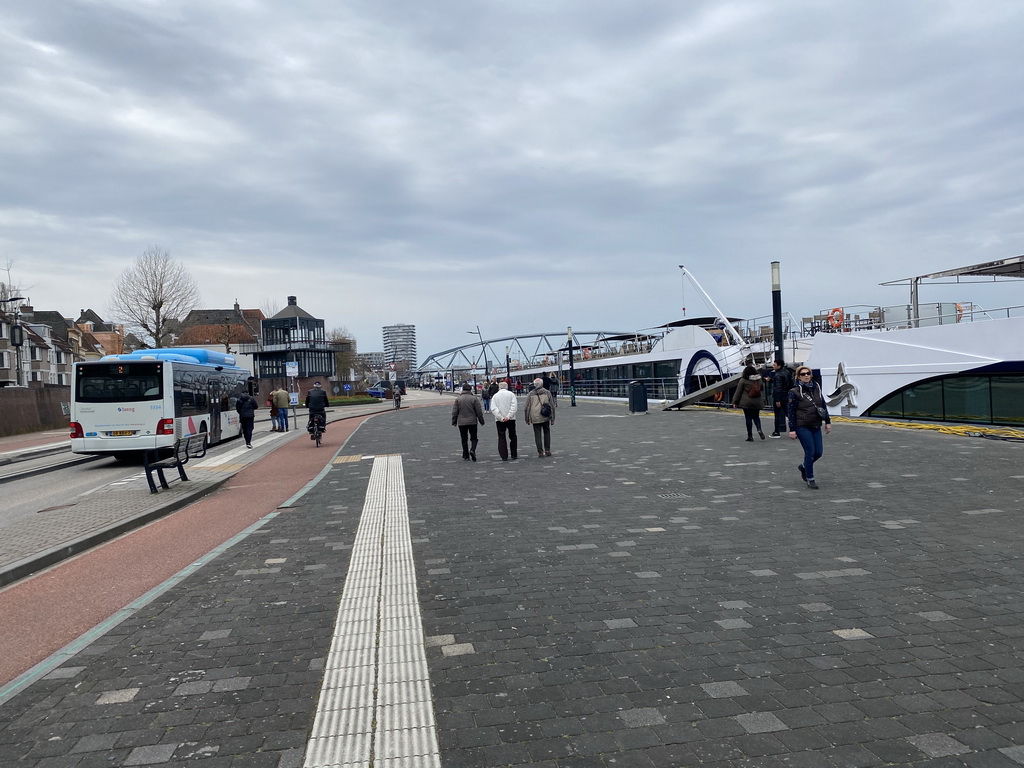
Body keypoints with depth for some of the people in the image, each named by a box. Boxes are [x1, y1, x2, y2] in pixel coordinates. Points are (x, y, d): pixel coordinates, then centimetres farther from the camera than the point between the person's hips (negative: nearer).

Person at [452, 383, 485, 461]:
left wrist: (454, 422, 9)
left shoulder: (458, 399, -1)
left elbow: (454, 412, 0)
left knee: (464, 439, 9)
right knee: (474, 438, 9)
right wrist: (481, 420, 7)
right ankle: (472, 450, -17)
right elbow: (479, 411, -2)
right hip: (472, 422, -1)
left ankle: (466, 456, 11)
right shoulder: (474, 398, -3)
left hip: (461, 422, 1)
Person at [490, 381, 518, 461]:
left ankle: (504, 456, 1)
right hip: (510, 419, 0)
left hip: (499, 420, 0)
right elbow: (514, 406, -11)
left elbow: (493, 408, -7)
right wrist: (508, 416, -14)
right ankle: (514, 455, 14)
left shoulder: (495, 396, 5)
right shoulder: (511, 394, 2)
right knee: (512, 436, 13)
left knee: (501, 438, 5)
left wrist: (501, 418, -12)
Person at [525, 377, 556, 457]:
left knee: (538, 435, 3)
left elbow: (527, 407, 0)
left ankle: (540, 453, 2)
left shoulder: (531, 394, 1)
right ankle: (547, 450, 16)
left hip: (535, 418, -1)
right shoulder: (547, 393, 3)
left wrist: (527, 419, 8)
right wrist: (552, 418, 8)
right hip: (545, 417, 1)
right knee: (547, 433, 18)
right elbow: (552, 406, 3)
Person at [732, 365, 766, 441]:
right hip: (757, 403, 4)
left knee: (748, 418, 2)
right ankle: (759, 429, -11)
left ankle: (750, 436, 4)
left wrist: (735, 401, 1)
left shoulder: (743, 380, -8)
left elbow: (738, 392, -5)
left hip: (747, 403, -4)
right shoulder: (759, 380, 5)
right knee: (756, 417, 16)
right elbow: (762, 390, 15)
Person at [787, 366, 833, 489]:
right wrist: (792, 430, -12)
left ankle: (804, 466, 34)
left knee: (819, 452, 5)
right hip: (802, 427, -6)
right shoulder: (795, 392, -9)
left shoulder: (816, 388, 7)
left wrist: (828, 422, 12)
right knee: (810, 451, -7)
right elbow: (791, 412, -9)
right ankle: (810, 479, 8)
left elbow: (823, 405, 15)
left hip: (816, 426, 6)